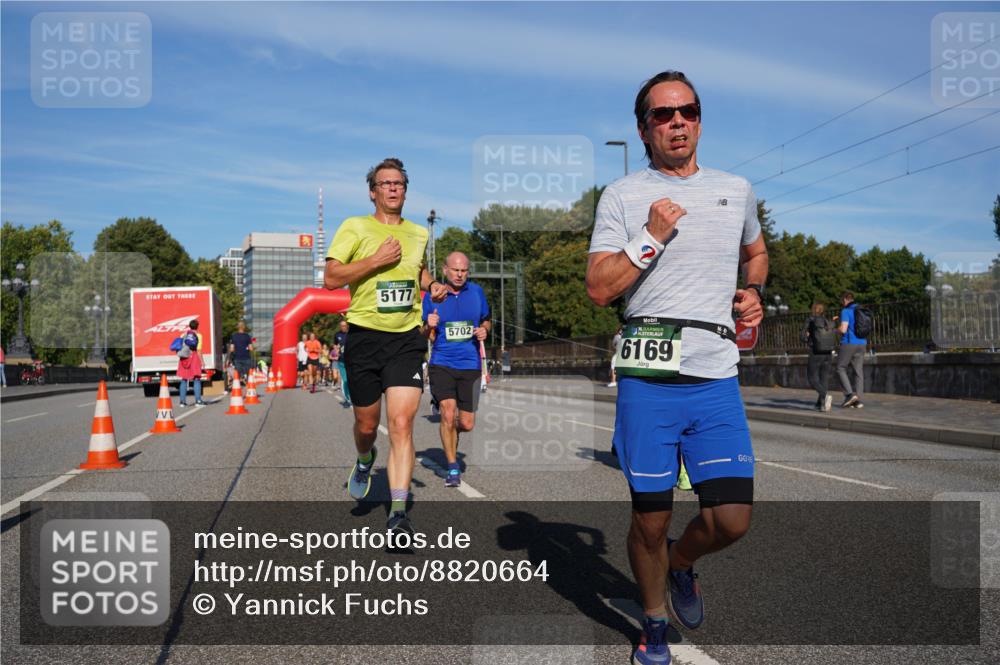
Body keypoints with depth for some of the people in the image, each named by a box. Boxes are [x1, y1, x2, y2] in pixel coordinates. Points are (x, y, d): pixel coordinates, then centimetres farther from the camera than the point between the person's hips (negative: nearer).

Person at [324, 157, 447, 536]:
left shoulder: (419, 233, 13)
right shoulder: (355, 227, 0)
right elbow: (331, 279, -10)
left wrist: (431, 285, 13)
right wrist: (376, 260, -16)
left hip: (407, 338, 2)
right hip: (364, 337, -1)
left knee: (401, 424, -12)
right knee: (367, 423, 9)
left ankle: (399, 512, -11)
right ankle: (365, 461, 46)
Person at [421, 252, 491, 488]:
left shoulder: (477, 292, 4)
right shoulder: (432, 296, 0)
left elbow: (486, 320, 18)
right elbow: (426, 336, 7)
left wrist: (484, 330, -5)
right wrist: (429, 327, -16)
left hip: (470, 365, 2)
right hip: (441, 364, -2)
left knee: (467, 424, 3)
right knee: (448, 414, -17)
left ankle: (450, 432, 40)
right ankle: (453, 469, 1)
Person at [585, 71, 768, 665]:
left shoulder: (737, 190, 14)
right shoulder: (623, 196, 3)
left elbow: (756, 252, 32)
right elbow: (599, 290, -3)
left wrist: (754, 293, 13)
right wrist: (651, 238, -12)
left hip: (717, 378, 3)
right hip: (648, 378, -2)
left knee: (733, 520, -3)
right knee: (651, 518, 6)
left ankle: (681, 561, 32)